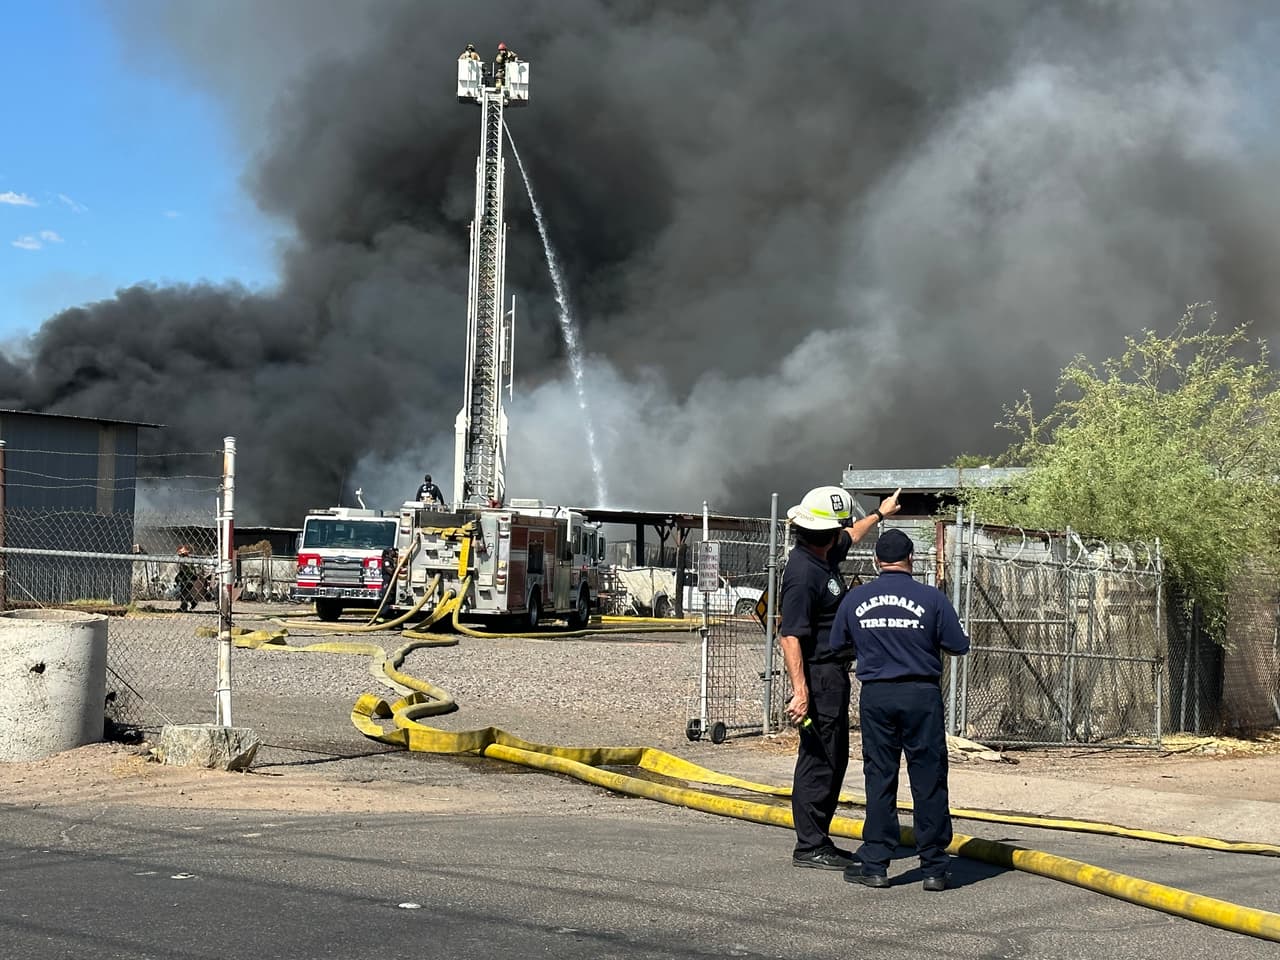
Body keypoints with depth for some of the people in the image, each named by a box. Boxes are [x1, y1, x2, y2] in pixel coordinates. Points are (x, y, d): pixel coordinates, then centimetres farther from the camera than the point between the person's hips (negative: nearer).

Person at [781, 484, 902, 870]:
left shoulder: (825, 556, 9)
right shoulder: (803, 574, -22)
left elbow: (851, 537, 34)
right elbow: (789, 636, -27)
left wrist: (879, 514, 48)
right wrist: (800, 691, -32)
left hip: (834, 675, 11)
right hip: (818, 675, -11)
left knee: (834, 759, 15)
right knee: (819, 760, -7)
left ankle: (818, 840, 22)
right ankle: (809, 847, -2)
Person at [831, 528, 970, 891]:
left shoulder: (855, 599, 2)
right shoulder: (932, 598, -6)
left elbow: (838, 646, 12)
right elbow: (959, 646, -2)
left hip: (876, 696, 2)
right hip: (921, 696, -2)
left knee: (879, 779, 8)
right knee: (929, 780, 3)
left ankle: (875, 865, 9)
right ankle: (934, 868, 7)